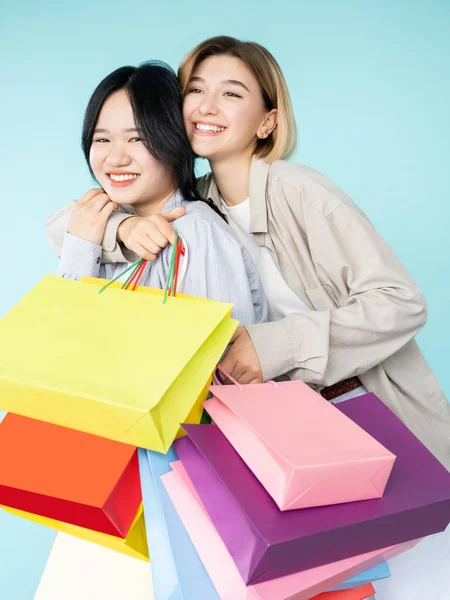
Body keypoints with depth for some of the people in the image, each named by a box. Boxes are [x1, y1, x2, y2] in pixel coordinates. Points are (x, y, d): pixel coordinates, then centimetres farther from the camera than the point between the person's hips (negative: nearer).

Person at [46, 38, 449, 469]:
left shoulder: (298, 192, -19)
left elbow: (401, 303, -22)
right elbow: (62, 224, -1)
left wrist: (277, 344, -28)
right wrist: (124, 227, -22)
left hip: (376, 416, -3)